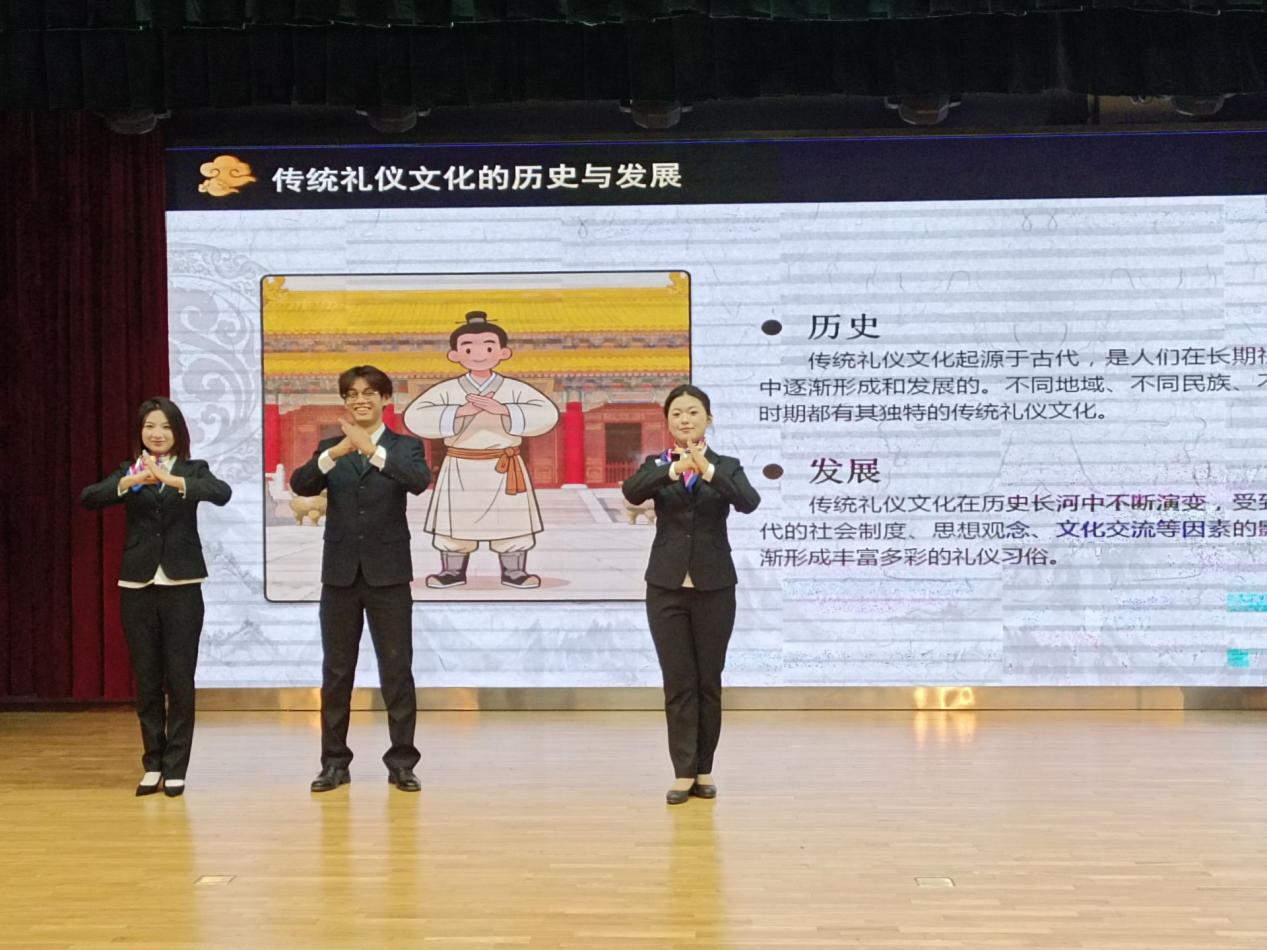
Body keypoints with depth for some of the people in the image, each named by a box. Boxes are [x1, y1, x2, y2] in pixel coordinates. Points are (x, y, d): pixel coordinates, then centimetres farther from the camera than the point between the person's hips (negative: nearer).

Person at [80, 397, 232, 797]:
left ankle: (175, 768, 5)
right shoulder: (129, 472, 8)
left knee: (180, 678, -1)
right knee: (146, 679, 7)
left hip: (182, 586, -2)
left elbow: (222, 493, -17)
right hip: (137, 587, 2)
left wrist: (173, 480, -31)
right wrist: (129, 482, -28)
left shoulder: (193, 469, 4)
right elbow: (88, 498, -10)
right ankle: (153, 764, 17)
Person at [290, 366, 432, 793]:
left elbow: (420, 481, -19)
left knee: (397, 670, 1)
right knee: (336, 672, 7)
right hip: (340, 573, 2)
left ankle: (402, 763, 8)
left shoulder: (404, 447, 2)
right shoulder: (330, 448, 7)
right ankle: (334, 763, 15)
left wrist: (372, 450, -31)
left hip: (388, 574, -2)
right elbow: (300, 485, -11)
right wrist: (335, 454, -29)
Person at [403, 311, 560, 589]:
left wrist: (503, 410, -29)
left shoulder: (515, 389, -6)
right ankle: (453, 570, 22)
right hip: (460, 469, 0)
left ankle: (513, 571, 18)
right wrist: (459, 412, -28)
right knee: (455, 520, 7)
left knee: (511, 521, 5)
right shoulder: (446, 390, -6)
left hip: (504, 469, 0)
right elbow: (416, 418, -17)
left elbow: (545, 415, -18)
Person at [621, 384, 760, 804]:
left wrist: (708, 470, -35)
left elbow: (749, 501, -19)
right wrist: (673, 470, -36)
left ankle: (704, 770, 17)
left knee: (709, 681, 6)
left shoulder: (726, 465, 2)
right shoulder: (656, 464, 3)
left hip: (714, 586, 0)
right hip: (666, 586, 0)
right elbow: (631, 491, -19)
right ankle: (683, 773, 5)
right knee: (677, 682, 1)